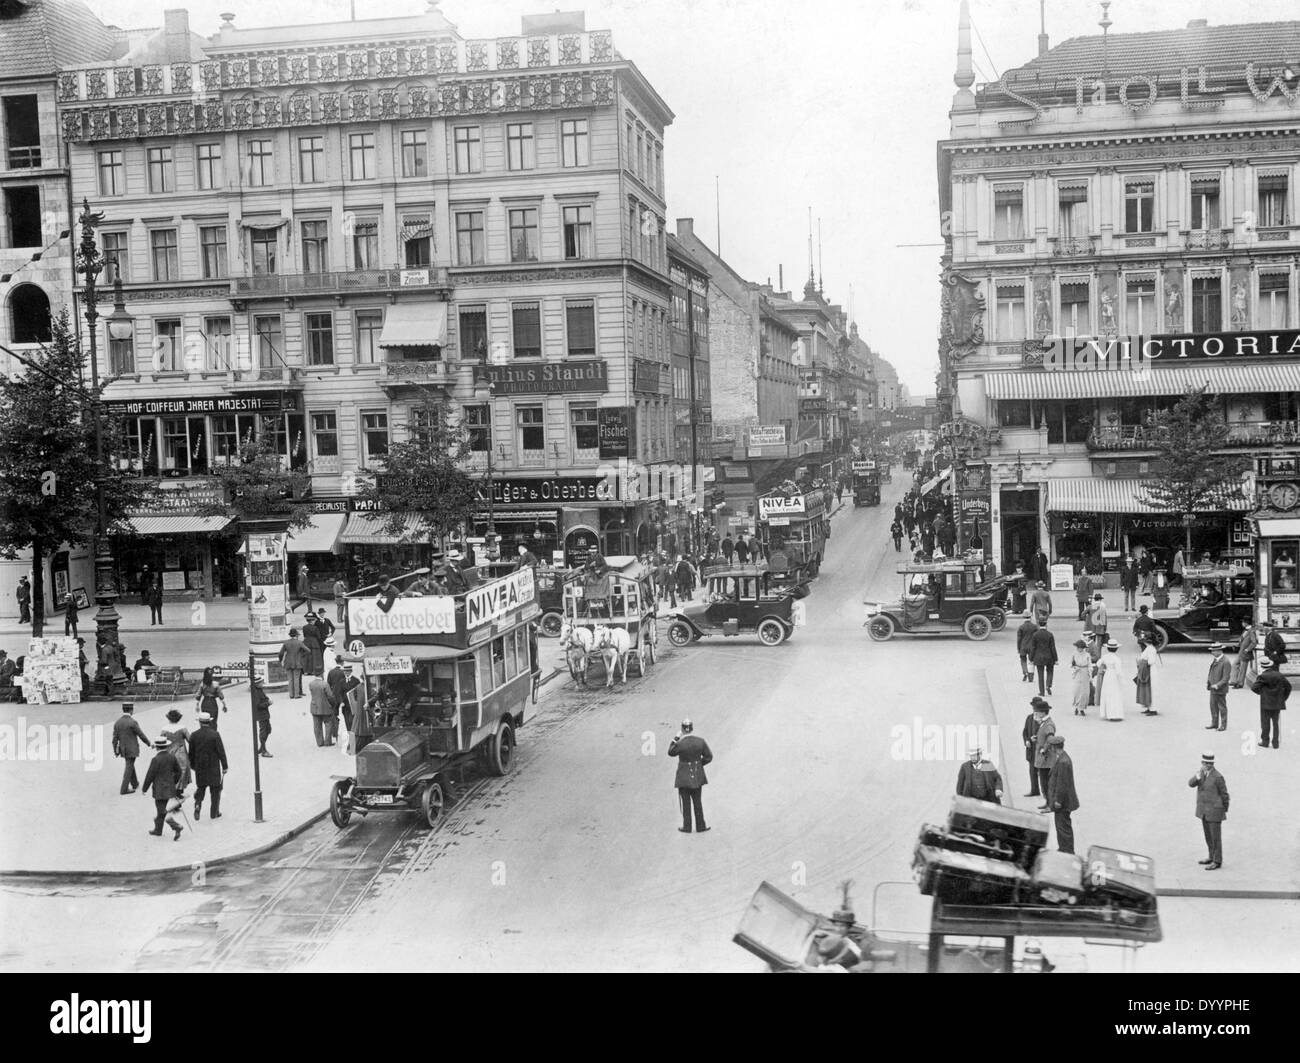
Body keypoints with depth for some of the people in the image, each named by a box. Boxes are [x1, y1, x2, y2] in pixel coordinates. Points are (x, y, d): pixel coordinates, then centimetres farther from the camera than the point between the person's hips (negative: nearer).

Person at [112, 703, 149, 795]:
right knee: (129, 768, 1)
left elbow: (115, 738, 1)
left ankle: (135, 784, 37)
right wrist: (148, 743, 5)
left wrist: (115, 751, 8)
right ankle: (124, 789, 1)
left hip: (122, 749, 6)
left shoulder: (117, 722, -1)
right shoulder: (133, 722, -19)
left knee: (130, 765, 22)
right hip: (132, 749, -6)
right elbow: (141, 735, -11)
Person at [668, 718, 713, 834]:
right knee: (697, 802, 15)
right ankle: (700, 826, 19)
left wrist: (676, 738, 3)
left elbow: (671, 752, -1)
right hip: (697, 776, 3)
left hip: (684, 777, -3)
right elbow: (709, 757, -2)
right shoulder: (700, 741, -9)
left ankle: (687, 827, 16)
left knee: (686, 803, 9)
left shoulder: (680, 743, -20)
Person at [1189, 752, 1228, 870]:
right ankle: (1211, 857, 31)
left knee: (1215, 836, 2)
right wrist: (1197, 778, -29)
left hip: (1215, 810, -7)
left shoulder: (1217, 777, -20)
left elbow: (1224, 794, -10)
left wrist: (1225, 811, -2)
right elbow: (1191, 784, -8)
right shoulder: (1202, 772, 1)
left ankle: (1217, 862, 12)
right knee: (1208, 835, 18)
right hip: (1204, 809, 7)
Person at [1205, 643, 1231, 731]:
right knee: (1213, 706, 14)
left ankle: (1223, 725, 14)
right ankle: (1214, 723, 24)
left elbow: (1226, 678, -19)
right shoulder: (1214, 660, 8)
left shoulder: (1225, 662, -18)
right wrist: (1208, 682, 7)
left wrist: (1217, 685, -25)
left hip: (1220, 690, -8)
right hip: (1213, 688, 8)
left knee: (1222, 707, 4)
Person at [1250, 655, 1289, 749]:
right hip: (1277, 703, 4)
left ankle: (1265, 741, 10)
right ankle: (1275, 743, 13)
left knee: (1265, 723, 6)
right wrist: (1284, 697, 12)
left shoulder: (1263, 676, -14)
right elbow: (1288, 686, 6)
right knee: (1275, 723, 12)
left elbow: (1254, 688, -18)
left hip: (1266, 704, -4)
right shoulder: (1279, 675, 0)